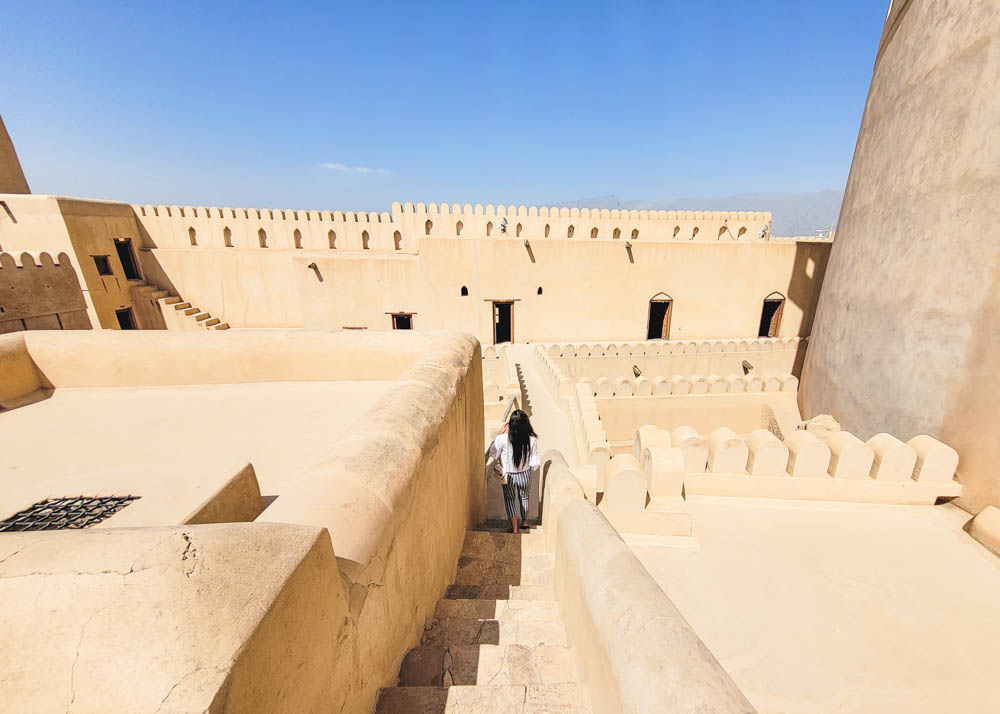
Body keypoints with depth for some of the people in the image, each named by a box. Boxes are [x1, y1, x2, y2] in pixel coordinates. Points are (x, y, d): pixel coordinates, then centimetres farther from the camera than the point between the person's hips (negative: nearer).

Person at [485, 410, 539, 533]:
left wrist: (500, 433, -8)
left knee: (510, 500, 22)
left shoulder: (503, 438, -27)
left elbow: (491, 454, -9)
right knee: (524, 497, 28)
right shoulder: (532, 439, -22)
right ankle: (524, 522, 48)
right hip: (525, 475, 2)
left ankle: (514, 528, 27)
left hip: (508, 475, -2)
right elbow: (535, 463, -14)